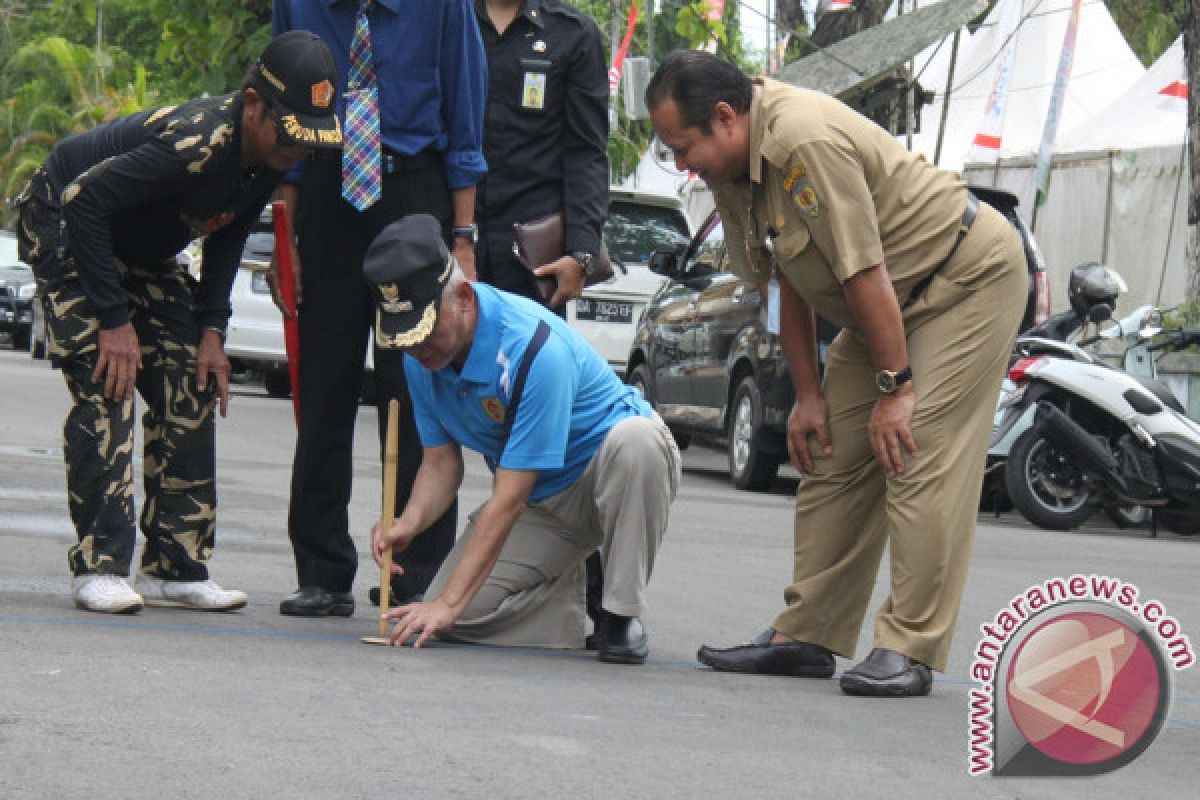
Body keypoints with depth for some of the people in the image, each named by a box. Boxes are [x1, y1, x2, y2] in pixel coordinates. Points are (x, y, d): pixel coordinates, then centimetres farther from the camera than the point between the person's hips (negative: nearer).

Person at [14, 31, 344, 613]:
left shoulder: (271, 157, -12)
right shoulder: (197, 143, -37)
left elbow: (226, 237, 5)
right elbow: (83, 201, -34)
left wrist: (211, 330, -4)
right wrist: (114, 319, -30)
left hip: (142, 253, 8)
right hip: (62, 226, -8)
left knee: (191, 389, -1)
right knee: (106, 390, -20)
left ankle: (174, 568, 2)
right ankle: (98, 567, -18)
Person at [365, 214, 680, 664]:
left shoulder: (535, 348, -32)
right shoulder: (421, 356, -9)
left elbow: (510, 496, -33)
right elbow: (441, 460, 0)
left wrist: (448, 602, -35)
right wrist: (409, 524, -23)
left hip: (605, 475, -5)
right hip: (539, 505, 5)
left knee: (636, 439, -42)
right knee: (454, 621, -17)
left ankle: (622, 615, -26)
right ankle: (566, 591, 11)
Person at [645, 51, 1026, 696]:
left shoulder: (807, 142, -31)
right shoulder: (735, 164, 0)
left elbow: (865, 274, -27)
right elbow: (789, 280, 8)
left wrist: (895, 385, -22)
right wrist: (807, 392, 5)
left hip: (971, 276, -10)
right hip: (893, 300, 10)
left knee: (921, 459, -17)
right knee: (833, 456, 5)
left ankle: (907, 651, -17)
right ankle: (806, 636, 9)